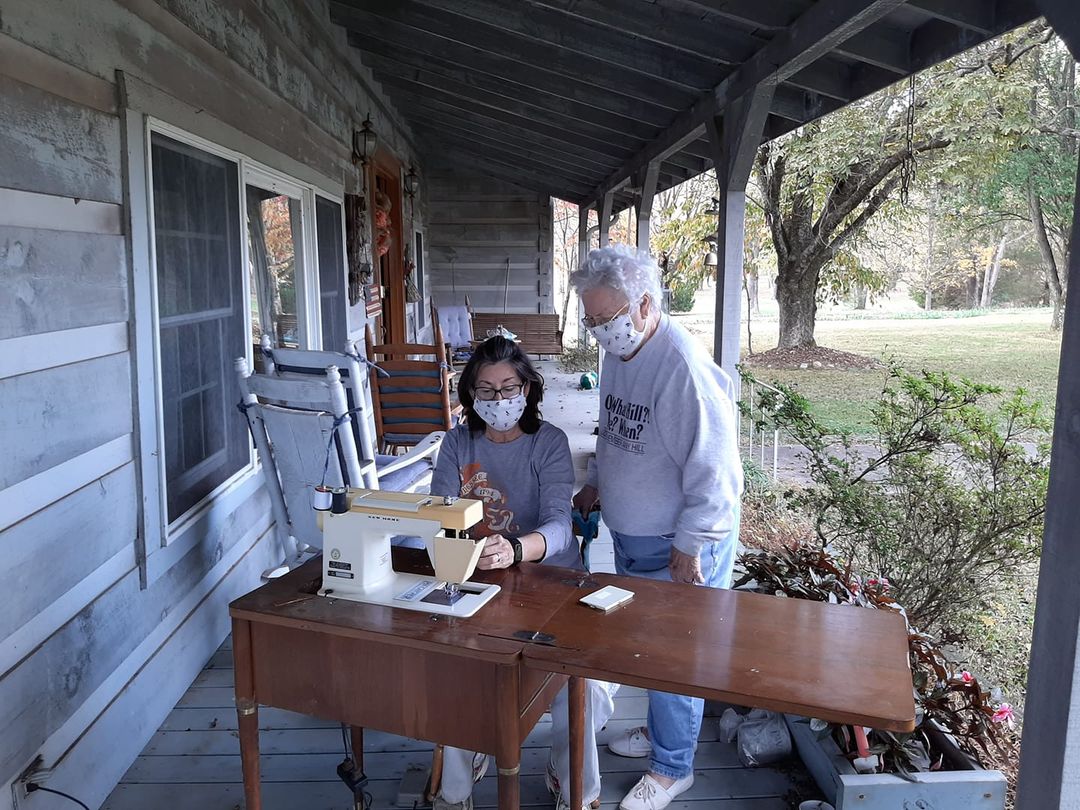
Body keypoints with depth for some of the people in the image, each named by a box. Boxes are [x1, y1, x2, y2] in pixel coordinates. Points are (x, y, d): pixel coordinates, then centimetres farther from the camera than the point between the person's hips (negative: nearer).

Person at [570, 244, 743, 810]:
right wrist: (596, 485, 16)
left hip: (678, 549, -8)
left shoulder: (684, 367, -27)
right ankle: (659, 730, 45)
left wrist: (689, 549, -21)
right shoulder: (617, 354, 2)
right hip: (631, 538, 8)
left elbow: (713, 469, -26)